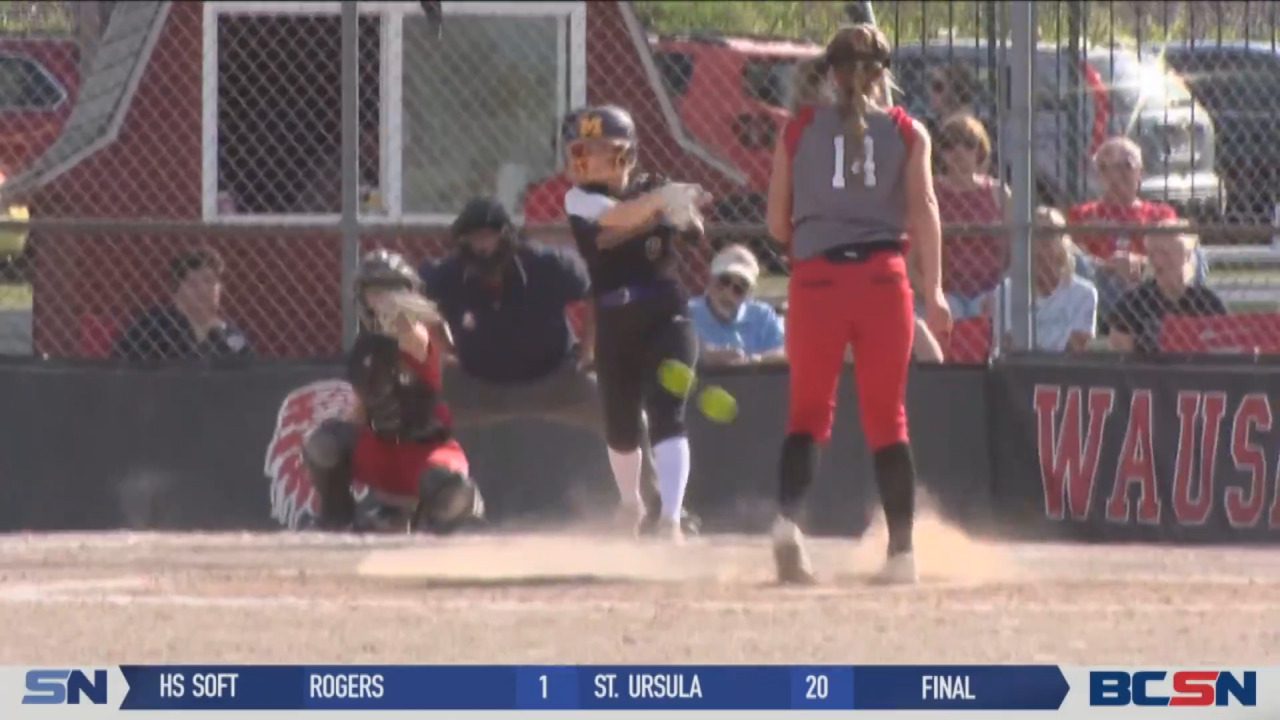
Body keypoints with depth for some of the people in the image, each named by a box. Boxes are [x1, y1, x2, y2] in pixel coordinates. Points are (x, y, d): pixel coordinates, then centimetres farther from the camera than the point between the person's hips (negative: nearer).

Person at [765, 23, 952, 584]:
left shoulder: (799, 130, 7)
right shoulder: (906, 133, 6)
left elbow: (777, 224, 8)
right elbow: (924, 211, -5)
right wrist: (934, 292, -9)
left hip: (815, 279, 0)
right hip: (883, 278, 0)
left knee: (808, 412, 6)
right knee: (887, 417, 8)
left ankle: (788, 518, -20)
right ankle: (901, 549, 6)